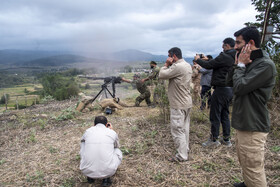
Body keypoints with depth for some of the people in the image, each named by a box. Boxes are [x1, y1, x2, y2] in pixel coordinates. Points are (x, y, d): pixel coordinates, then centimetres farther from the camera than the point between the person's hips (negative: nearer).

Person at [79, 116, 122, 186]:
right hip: (107, 171, -1)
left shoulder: (88, 131, 10)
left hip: (87, 171, 2)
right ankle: (106, 177, 11)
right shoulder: (113, 133, 7)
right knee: (118, 152, 29)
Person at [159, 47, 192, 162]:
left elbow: (161, 75, -18)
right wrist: (169, 65, 3)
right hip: (187, 103, 10)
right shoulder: (187, 65, 11)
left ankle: (182, 156, 9)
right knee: (184, 128, 19)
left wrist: (166, 64, -7)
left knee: (177, 130, 0)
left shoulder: (177, 67, -21)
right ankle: (185, 150, 33)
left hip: (178, 105, -10)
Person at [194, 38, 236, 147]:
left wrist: (198, 59, 5)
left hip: (221, 89, -9)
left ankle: (214, 140, 12)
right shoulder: (234, 57, 10)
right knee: (225, 114, 16)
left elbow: (208, 66, -11)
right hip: (230, 89, 9)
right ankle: (226, 139, 25)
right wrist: (207, 60, 19)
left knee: (215, 115, 2)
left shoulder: (224, 57, -16)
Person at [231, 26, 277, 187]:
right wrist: (239, 64, 1)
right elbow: (230, 81, 11)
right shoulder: (250, 62, 13)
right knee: (245, 162, 26)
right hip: (243, 123, 10)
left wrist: (241, 65, -10)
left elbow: (239, 87, -22)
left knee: (253, 169, -1)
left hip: (253, 127, -10)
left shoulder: (265, 65, -17)